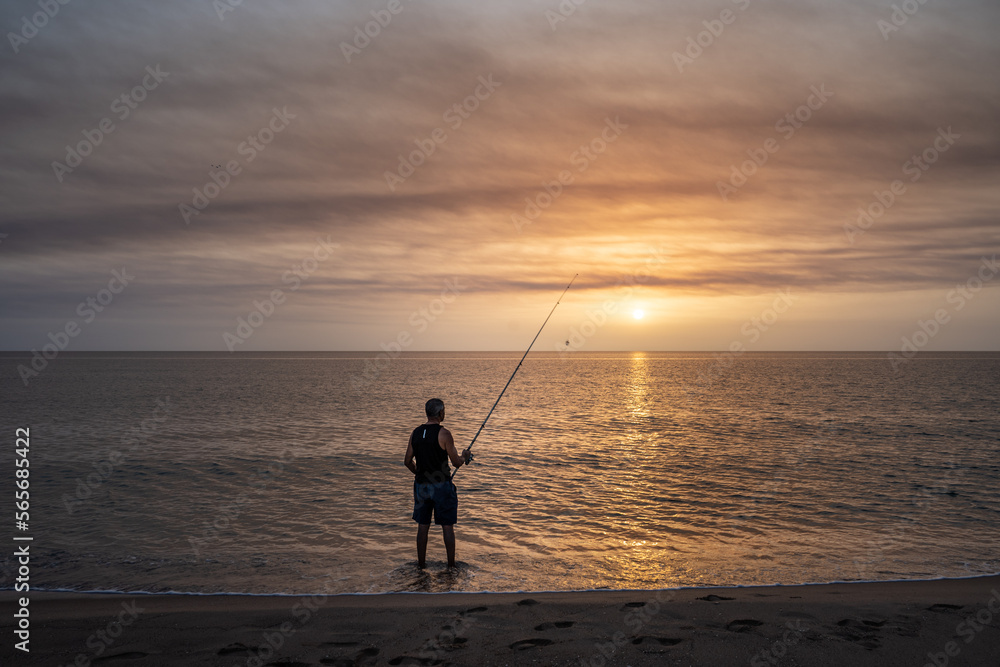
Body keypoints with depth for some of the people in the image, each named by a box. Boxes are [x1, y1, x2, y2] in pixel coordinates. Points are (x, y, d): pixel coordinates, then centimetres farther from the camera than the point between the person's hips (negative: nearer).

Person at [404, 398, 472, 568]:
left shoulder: (415, 432, 3)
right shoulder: (443, 433, -14)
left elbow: (407, 461, 9)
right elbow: (457, 463, -10)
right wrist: (465, 456, 12)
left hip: (421, 485, 5)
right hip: (441, 485, -5)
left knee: (423, 526, 13)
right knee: (447, 526, 6)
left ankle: (421, 563, 20)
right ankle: (451, 565, 12)